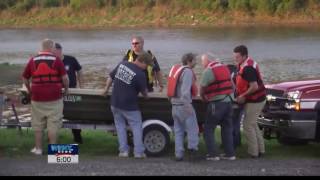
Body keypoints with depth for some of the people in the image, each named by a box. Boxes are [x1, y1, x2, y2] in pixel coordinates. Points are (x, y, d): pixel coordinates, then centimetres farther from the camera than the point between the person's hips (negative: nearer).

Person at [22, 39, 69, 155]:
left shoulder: (33, 60, 5)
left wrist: (29, 90, 27)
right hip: (54, 97, -2)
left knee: (38, 124, 12)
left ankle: (38, 148, 16)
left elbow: (25, 78, 12)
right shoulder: (56, 60, -4)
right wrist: (66, 89, 10)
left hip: (37, 97, 2)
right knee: (53, 124, 3)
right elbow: (65, 77, -8)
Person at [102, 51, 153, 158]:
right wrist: (146, 95, 18)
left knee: (120, 126, 16)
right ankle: (138, 152, 4)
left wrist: (107, 89, 26)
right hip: (129, 107, -5)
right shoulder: (140, 74, -17)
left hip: (115, 104, 5)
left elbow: (110, 77, 11)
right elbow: (144, 91, -5)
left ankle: (123, 151, 12)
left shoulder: (122, 64, 1)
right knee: (136, 126, 7)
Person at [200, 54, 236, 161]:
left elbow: (202, 88, -7)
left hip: (216, 103, -7)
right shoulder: (225, 68, 13)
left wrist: (204, 98, 11)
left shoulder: (208, 71, -10)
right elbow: (231, 85, 12)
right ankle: (230, 153, 16)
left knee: (208, 129, 4)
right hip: (228, 101, 7)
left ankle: (213, 154, 0)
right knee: (227, 129, 15)